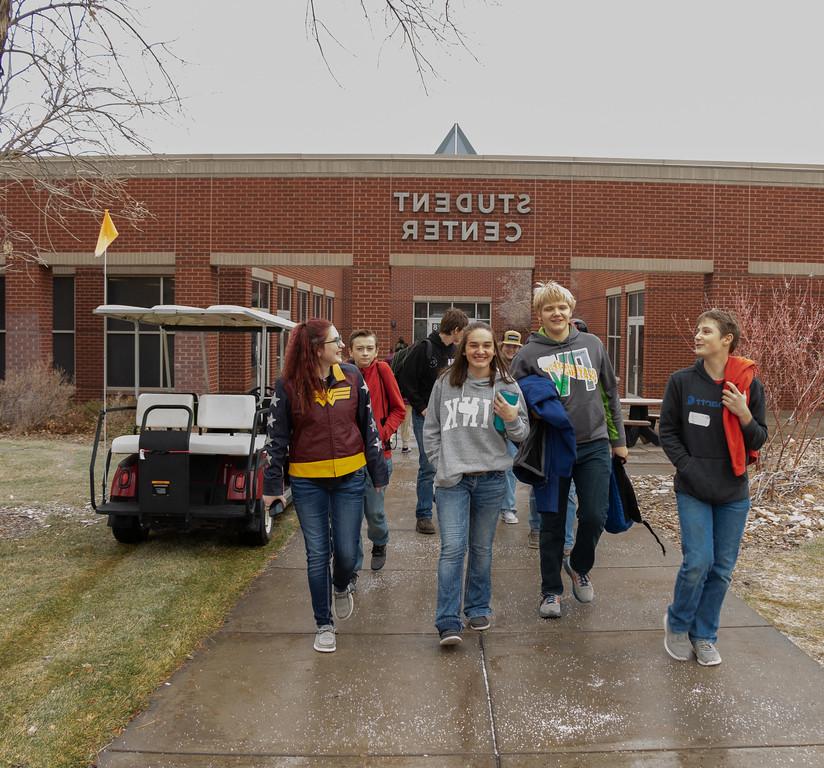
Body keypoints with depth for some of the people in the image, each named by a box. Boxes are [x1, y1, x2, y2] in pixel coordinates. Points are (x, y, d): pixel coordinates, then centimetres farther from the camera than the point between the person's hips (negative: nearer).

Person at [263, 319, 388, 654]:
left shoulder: (352, 377, -2)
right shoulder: (288, 386, -8)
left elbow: (369, 426, 5)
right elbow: (275, 437, -3)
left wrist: (378, 473, 7)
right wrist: (272, 485, -3)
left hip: (349, 478, 2)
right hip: (307, 482, -1)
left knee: (346, 551, 4)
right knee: (318, 554, 6)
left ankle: (341, 588, 39)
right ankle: (324, 624, 22)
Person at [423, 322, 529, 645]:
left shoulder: (507, 386, 2)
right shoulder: (445, 383, 1)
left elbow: (522, 434, 6)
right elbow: (430, 428, 9)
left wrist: (512, 419, -16)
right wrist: (441, 464, 0)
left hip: (490, 479, 1)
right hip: (451, 479, -1)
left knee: (481, 548, 14)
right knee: (452, 548, -7)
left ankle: (478, 608, 30)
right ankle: (448, 622, -3)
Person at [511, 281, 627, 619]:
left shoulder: (592, 344, 5)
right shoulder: (529, 354, -3)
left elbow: (611, 393, 12)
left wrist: (618, 439, 13)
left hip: (595, 446, 2)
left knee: (595, 517, 0)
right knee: (553, 524, 7)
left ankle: (579, 566, 31)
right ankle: (551, 590, 24)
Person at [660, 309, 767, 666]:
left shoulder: (749, 385, 0)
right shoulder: (682, 381, -2)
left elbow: (759, 440, 4)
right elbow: (667, 432, 2)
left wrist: (744, 415, -15)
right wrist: (689, 468, -10)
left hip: (733, 492, 2)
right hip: (693, 490, -2)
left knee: (722, 568, 7)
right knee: (698, 562, -9)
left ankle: (704, 635, 26)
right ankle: (677, 624, 18)